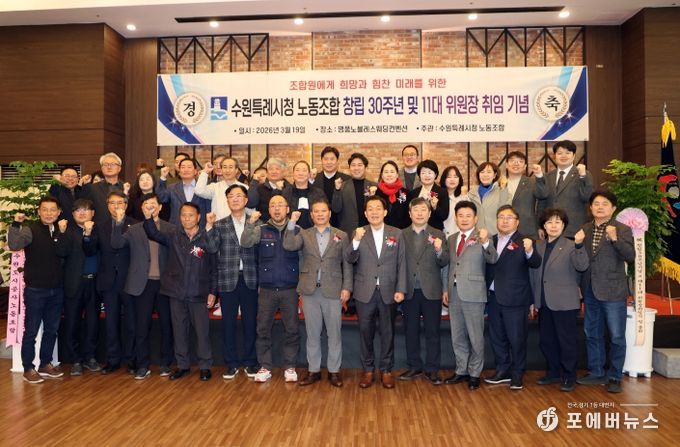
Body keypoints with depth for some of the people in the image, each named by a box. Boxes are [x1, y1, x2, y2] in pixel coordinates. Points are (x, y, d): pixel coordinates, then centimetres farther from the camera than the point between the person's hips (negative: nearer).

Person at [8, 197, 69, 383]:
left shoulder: (60, 230, 7)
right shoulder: (31, 229, -8)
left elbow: (63, 252, -10)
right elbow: (14, 245, -26)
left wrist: (60, 232, -20)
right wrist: (16, 224, -35)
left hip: (56, 289, 5)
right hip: (35, 290, -5)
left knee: (51, 329, 13)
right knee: (31, 331, 3)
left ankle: (46, 364, 26)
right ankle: (28, 368, 15)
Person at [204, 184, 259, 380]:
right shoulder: (219, 225, 8)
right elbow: (212, 248, -7)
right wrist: (208, 226, -15)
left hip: (249, 278, -1)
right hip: (228, 279, 1)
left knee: (250, 322, 6)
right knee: (228, 323, 6)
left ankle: (249, 362, 20)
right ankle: (231, 363, 19)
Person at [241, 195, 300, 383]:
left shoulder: (296, 230, 3)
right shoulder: (261, 230, 4)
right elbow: (245, 243, -13)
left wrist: (291, 225, -16)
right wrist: (250, 224, -26)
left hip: (290, 289, 0)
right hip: (267, 289, 1)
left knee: (291, 329, 6)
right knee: (263, 329, 5)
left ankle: (290, 367, 19)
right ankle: (265, 367, 17)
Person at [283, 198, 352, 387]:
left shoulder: (341, 235, 5)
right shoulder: (304, 235, 7)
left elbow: (347, 264, 3)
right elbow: (288, 245, -12)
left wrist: (346, 287, -5)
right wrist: (292, 223, -15)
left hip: (333, 291, -1)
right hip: (310, 290, 1)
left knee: (334, 333, 5)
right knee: (312, 333, 10)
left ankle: (334, 371, 17)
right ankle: (313, 370, 20)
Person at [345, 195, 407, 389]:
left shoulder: (397, 234, 3)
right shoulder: (359, 233, 2)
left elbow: (401, 264, 2)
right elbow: (349, 259, -9)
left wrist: (400, 289, -5)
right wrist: (356, 241, -26)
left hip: (388, 292, 0)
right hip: (365, 292, 0)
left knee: (387, 333, 9)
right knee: (366, 332, 8)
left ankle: (386, 370, 23)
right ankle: (368, 370, 22)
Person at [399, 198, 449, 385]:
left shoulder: (438, 235, 3)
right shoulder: (401, 235, 5)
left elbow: (444, 263, -5)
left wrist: (439, 251, -24)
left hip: (431, 291, -1)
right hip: (409, 291, 1)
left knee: (432, 332, 5)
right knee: (411, 331, 11)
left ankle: (432, 369, 15)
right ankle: (414, 366, 24)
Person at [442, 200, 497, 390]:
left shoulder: (482, 237, -6)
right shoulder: (452, 239, 11)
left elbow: (492, 259, -23)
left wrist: (485, 242, -40)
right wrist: (446, 289, 9)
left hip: (473, 294, -5)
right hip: (454, 294, 6)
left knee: (475, 337, 5)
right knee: (457, 337, 14)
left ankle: (474, 374, 19)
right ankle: (461, 371, 28)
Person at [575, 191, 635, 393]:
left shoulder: (622, 230, -5)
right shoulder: (584, 229, 8)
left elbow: (630, 257, -16)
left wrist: (615, 239, -29)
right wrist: (576, 243, -9)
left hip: (613, 291, -5)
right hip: (590, 291, 5)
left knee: (616, 336, 4)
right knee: (592, 334, 14)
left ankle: (614, 377, 17)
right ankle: (596, 372, 27)